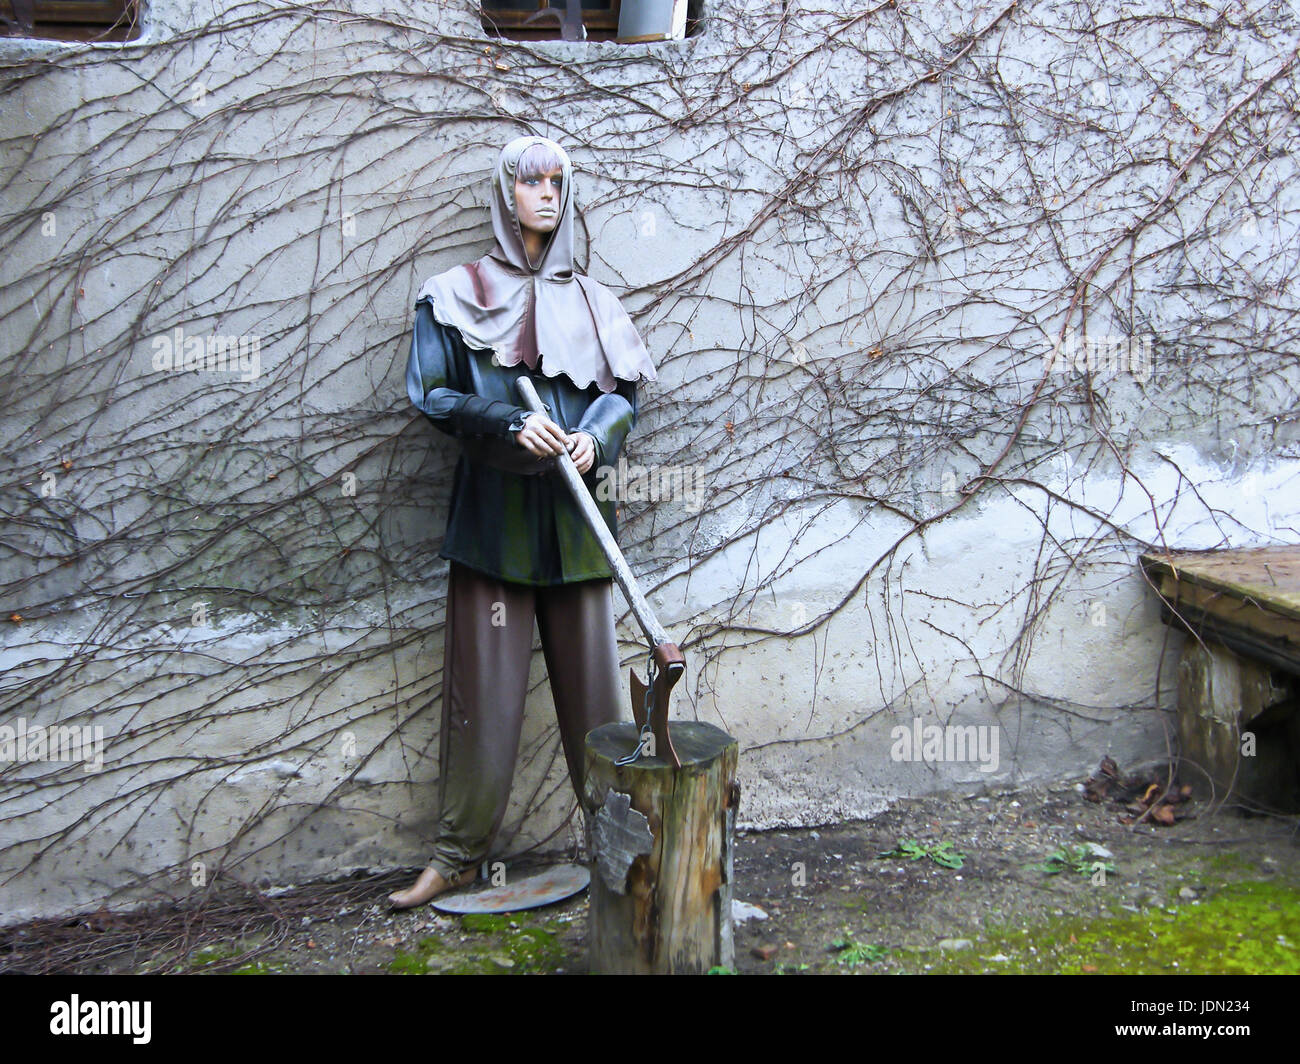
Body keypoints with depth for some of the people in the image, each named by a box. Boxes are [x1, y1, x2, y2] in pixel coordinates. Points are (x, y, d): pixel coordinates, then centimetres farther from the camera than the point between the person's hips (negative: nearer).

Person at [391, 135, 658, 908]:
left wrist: (593, 435, -11)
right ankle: (459, 854, 13)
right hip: (494, 508, -2)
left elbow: (625, 391, 10)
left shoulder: (589, 300, 15)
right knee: (485, 683, 0)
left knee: (592, 675, 5)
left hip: (576, 511, 3)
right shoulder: (459, 296, 6)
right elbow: (432, 392, -1)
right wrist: (511, 425, -16)